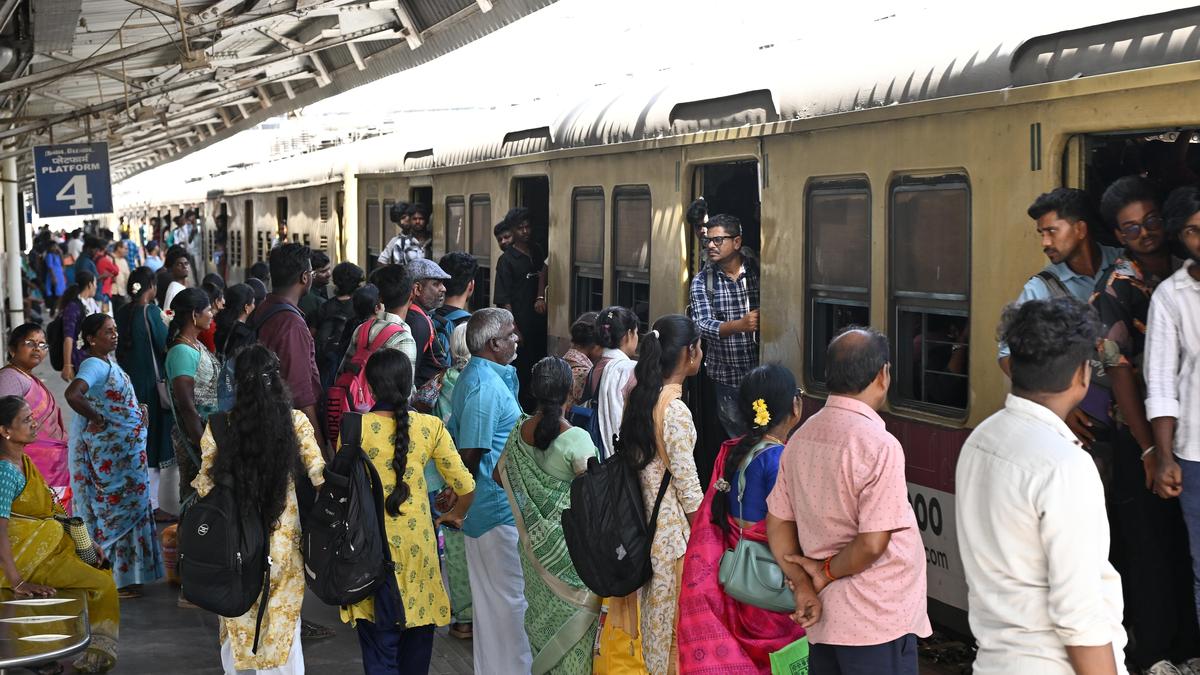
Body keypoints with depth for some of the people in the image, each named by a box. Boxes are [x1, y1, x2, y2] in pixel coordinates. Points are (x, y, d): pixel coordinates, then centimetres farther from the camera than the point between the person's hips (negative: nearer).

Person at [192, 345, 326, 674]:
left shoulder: (219, 427, -9)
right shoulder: (298, 423, -7)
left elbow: (205, 490, -6)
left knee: (238, 632, 15)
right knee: (285, 633, 13)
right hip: (284, 547, 0)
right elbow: (319, 478, -6)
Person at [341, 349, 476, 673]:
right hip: (418, 543, 2)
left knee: (380, 648, 4)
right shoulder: (431, 427, -3)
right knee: (416, 643, 19)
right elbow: (466, 487, -1)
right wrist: (455, 515, 19)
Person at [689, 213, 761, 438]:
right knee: (737, 441, 8)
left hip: (762, 374, -1)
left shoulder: (759, 272, 0)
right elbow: (702, 325, -12)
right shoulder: (701, 281, 1)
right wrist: (740, 325, -27)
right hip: (726, 377, 1)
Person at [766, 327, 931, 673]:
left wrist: (803, 586, -1)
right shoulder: (878, 445, -19)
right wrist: (827, 572, -7)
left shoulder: (801, 438, 5)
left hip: (823, 619, 7)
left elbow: (778, 524, 7)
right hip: (878, 624, -7)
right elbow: (873, 543, -22)